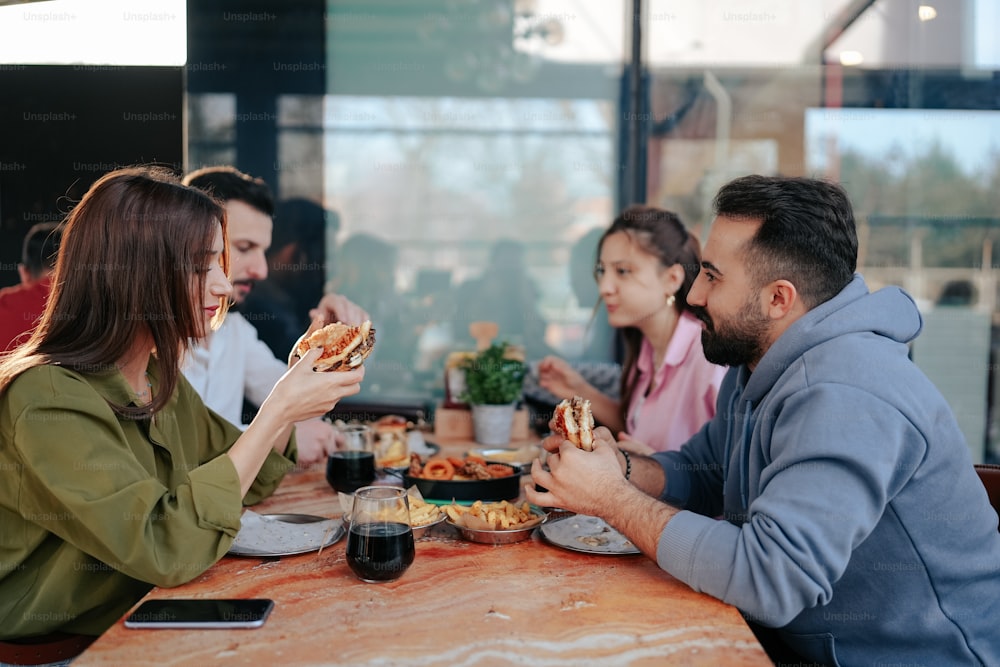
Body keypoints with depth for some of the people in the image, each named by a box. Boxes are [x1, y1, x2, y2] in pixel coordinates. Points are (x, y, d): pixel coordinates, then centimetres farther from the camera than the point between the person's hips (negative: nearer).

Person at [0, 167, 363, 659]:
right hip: (50, 652, -7)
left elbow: (239, 479, 13)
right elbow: (165, 551, -28)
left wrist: (298, 393, -2)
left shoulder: (162, 378, 4)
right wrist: (277, 411, -25)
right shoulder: (48, 400, -22)